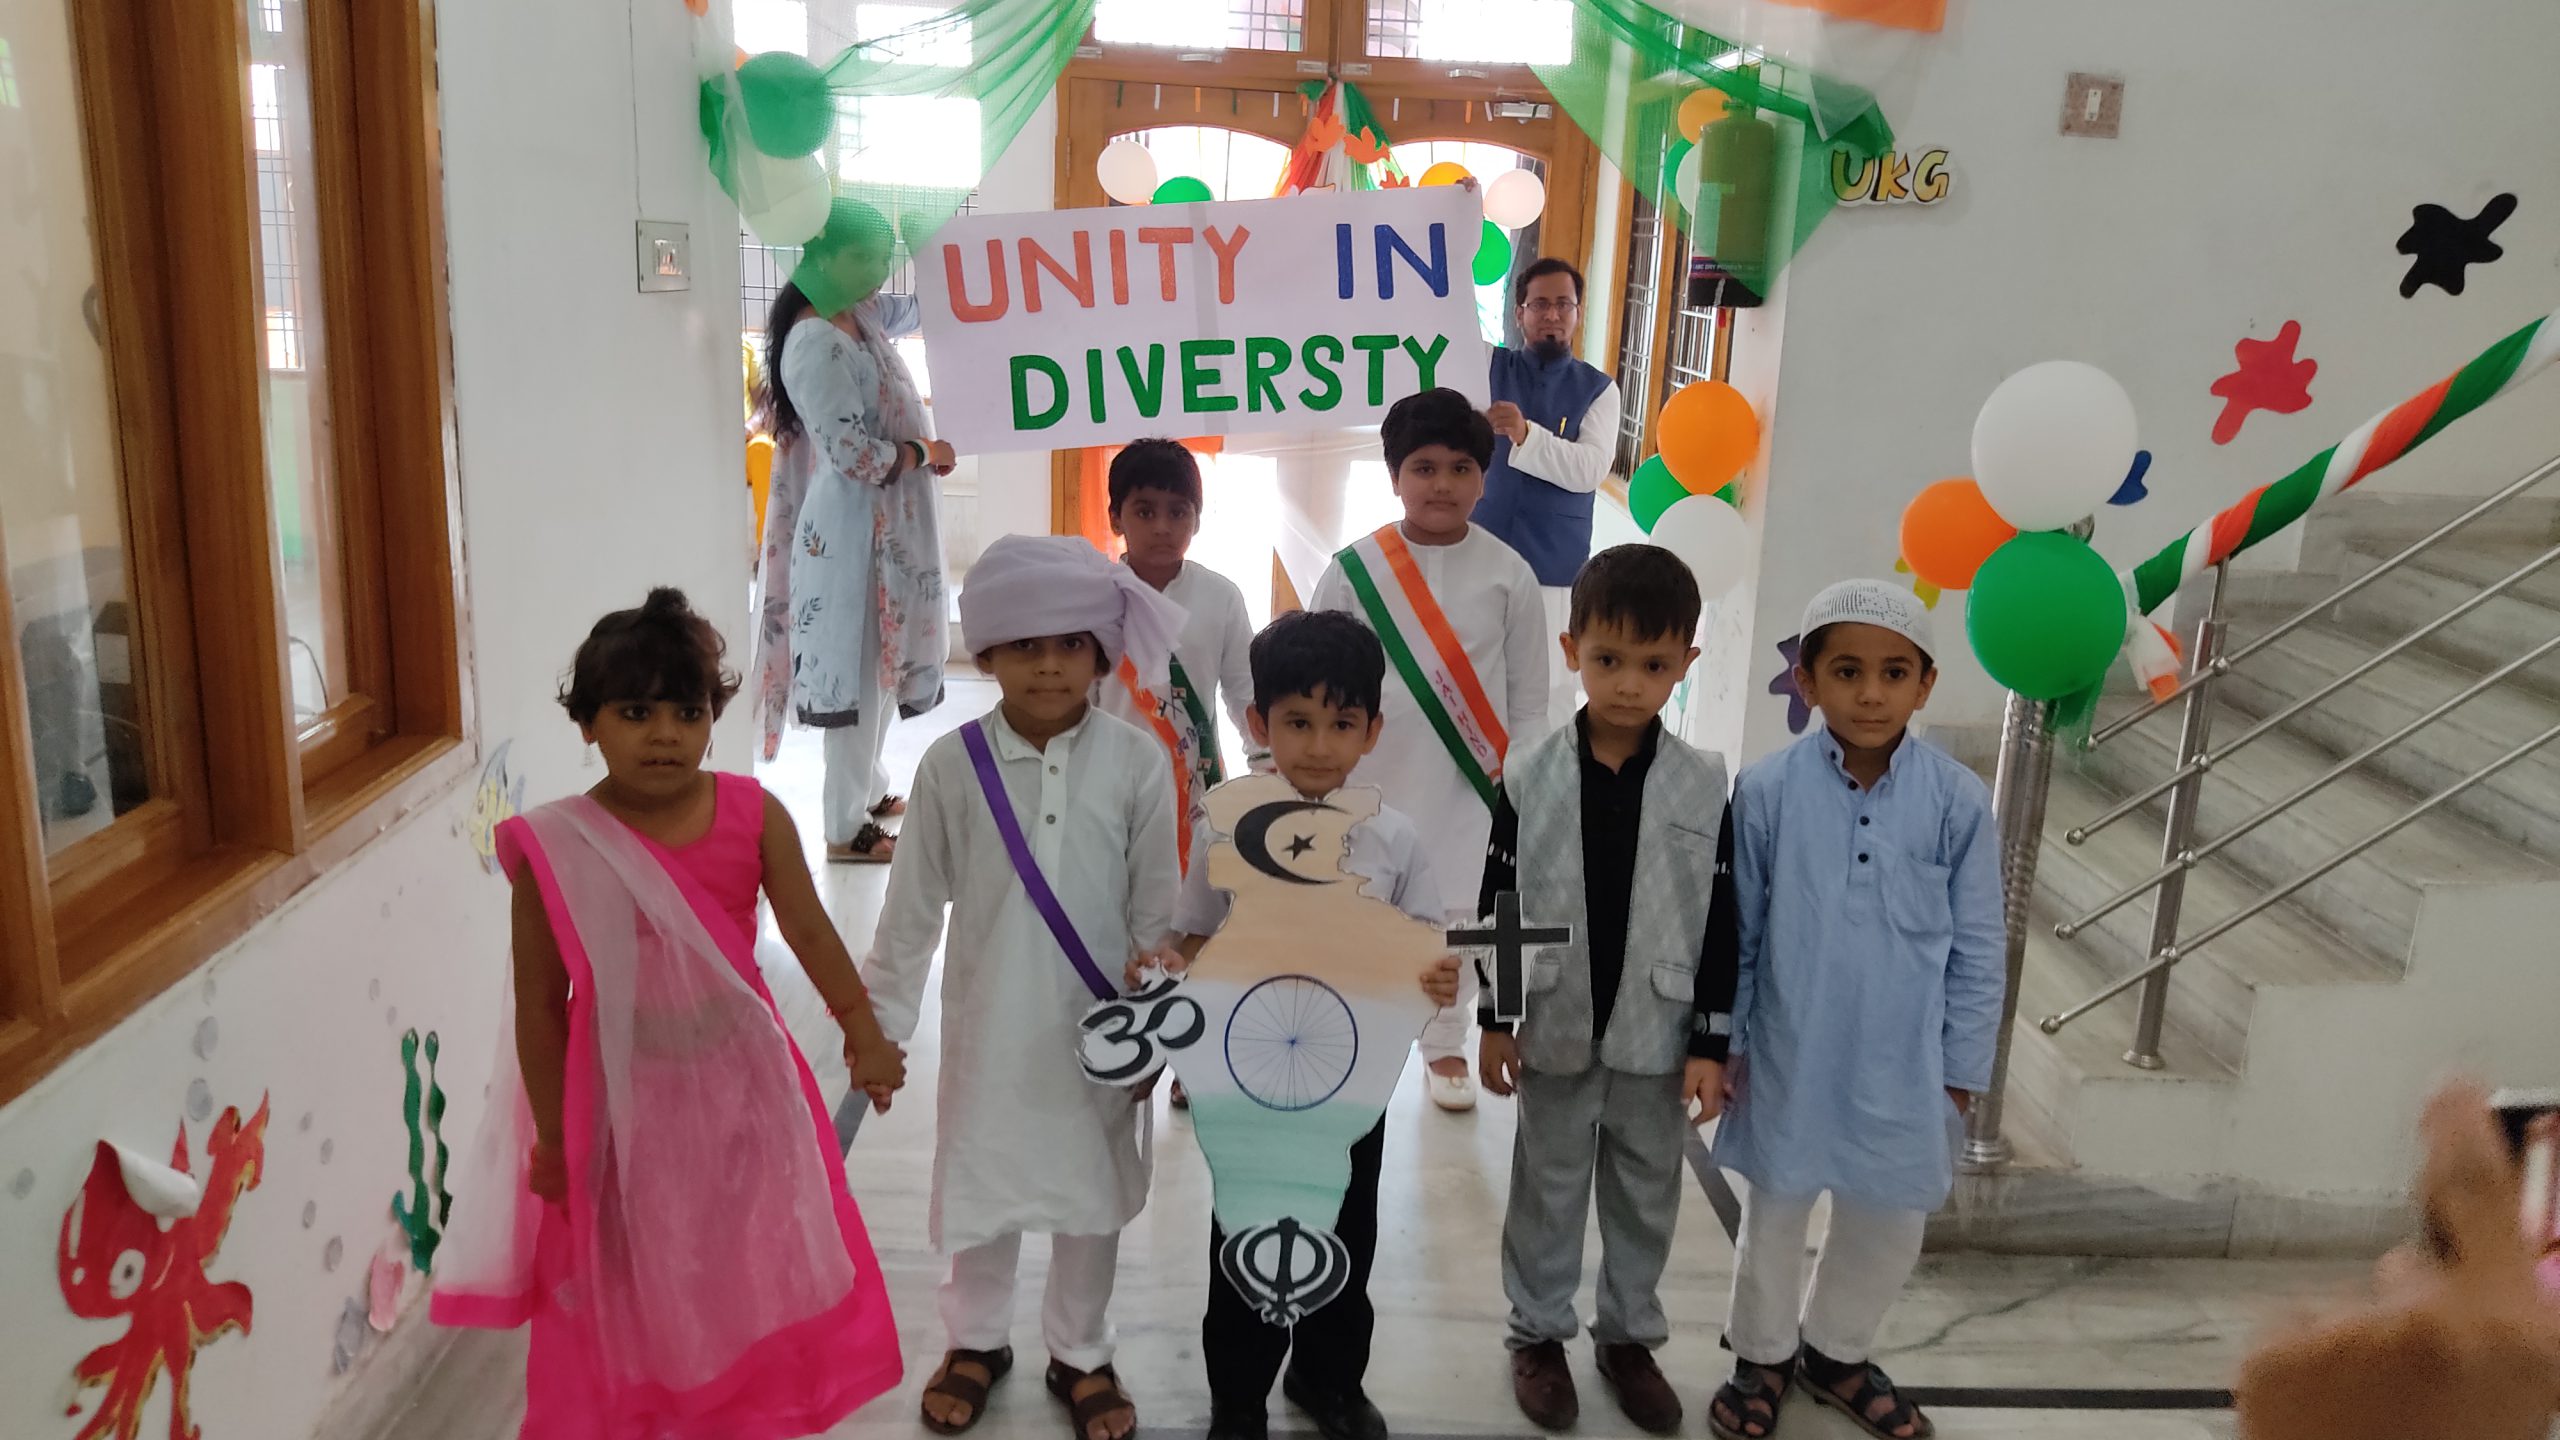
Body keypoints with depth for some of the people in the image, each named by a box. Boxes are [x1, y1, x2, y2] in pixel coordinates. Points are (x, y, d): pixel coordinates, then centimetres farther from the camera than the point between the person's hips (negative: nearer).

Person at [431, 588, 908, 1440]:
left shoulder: (754, 816, -11)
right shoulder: (554, 849, -16)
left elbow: (810, 931, -1)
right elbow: (541, 1005, -9)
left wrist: (864, 1035, 1)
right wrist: (550, 1138, -4)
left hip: (740, 1090, 3)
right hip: (623, 1107, -2)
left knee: (753, 1276, 20)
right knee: (626, 1297, 14)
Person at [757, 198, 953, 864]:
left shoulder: (859, 318, 7)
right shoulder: (815, 344, -21)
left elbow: (918, 308, 28)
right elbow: (854, 453, -25)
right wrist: (928, 453, -11)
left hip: (884, 526, 10)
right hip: (852, 531, -10)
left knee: (880, 663, 20)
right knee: (858, 673, -1)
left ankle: (870, 790, 36)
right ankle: (847, 829, 10)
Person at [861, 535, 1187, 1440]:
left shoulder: (1137, 763, -11)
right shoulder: (952, 764, -10)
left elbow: (1157, 909, -4)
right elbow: (913, 906, -2)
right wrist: (881, 1022, 1)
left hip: (1097, 1026, 0)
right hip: (988, 1025, 0)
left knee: (1091, 1192, 16)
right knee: (978, 1183, 17)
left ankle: (1080, 1356, 37)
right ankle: (976, 1341, 41)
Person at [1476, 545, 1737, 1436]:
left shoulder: (1704, 786, -8)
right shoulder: (1531, 776, -10)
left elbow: (1720, 925, -3)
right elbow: (1497, 904, -2)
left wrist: (1711, 1044, -4)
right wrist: (1494, 1020, -1)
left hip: (1655, 1034, 1)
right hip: (1556, 1029, -1)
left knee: (1646, 1193, 16)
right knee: (1548, 1187, 15)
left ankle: (1630, 1336, 35)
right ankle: (1538, 1331, 33)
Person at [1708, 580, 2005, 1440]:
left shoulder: (1959, 801, -10)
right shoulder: (1767, 791, -13)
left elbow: (1977, 949, -1)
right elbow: (1736, 934, -3)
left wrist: (1961, 1069, 1)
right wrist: (1723, 1044, 1)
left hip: (1904, 1069, 2)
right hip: (1792, 1061, -1)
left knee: (1889, 1224, 18)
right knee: (1776, 1213, 18)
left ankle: (1836, 1350, 44)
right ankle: (1762, 1355, 41)